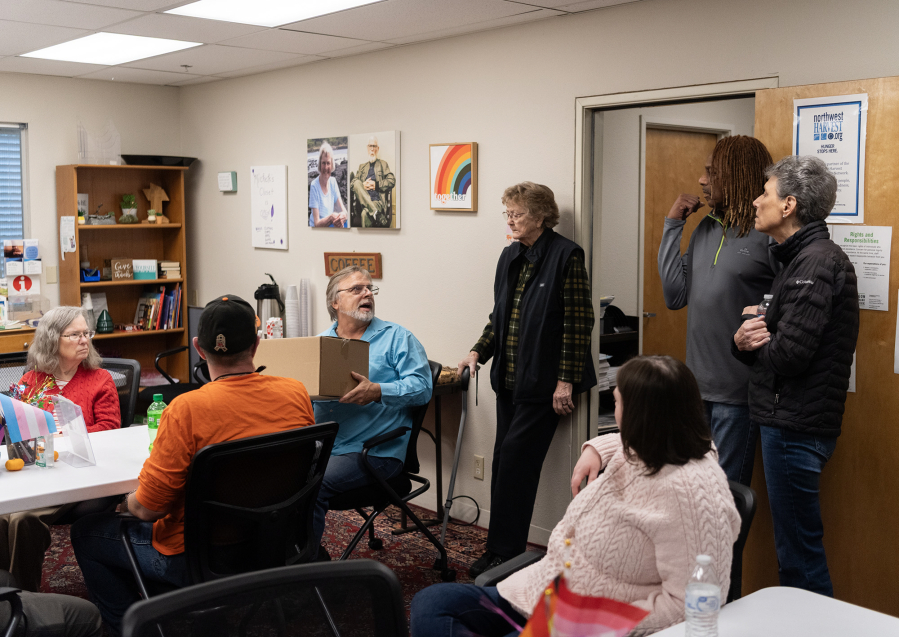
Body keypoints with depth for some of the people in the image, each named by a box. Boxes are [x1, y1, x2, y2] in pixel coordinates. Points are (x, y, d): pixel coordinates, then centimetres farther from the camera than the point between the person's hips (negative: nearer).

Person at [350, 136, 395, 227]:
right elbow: (352, 183, 17)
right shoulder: (362, 166, 27)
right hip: (364, 200, 4)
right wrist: (362, 185, -4)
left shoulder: (383, 164, 19)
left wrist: (376, 185, -6)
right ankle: (375, 213, -42)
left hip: (378, 201, -4)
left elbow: (392, 181, 6)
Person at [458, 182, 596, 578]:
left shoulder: (566, 256, -11)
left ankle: (505, 551, 5)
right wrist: (479, 352, 4)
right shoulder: (510, 257, 12)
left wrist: (566, 381, -15)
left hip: (543, 382, -7)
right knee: (504, 462, 9)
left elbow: (579, 323, -13)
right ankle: (501, 550, 20)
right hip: (510, 379, 7)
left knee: (515, 460, -7)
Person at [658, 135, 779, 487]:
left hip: (738, 392, -7)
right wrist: (672, 225, 5)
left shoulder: (770, 233, -14)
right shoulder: (705, 229, 9)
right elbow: (675, 295, 6)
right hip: (697, 387, 7)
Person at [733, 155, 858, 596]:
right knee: (793, 547, 18)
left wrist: (753, 331, -4)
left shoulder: (817, 262, -16)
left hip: (796, 425, -10)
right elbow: (773, 350, 16)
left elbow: (788, 354, -24)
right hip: (788, 420, 10)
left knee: (800, 552, -2)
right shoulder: (799, 259, 16)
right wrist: (743, 341, -6)